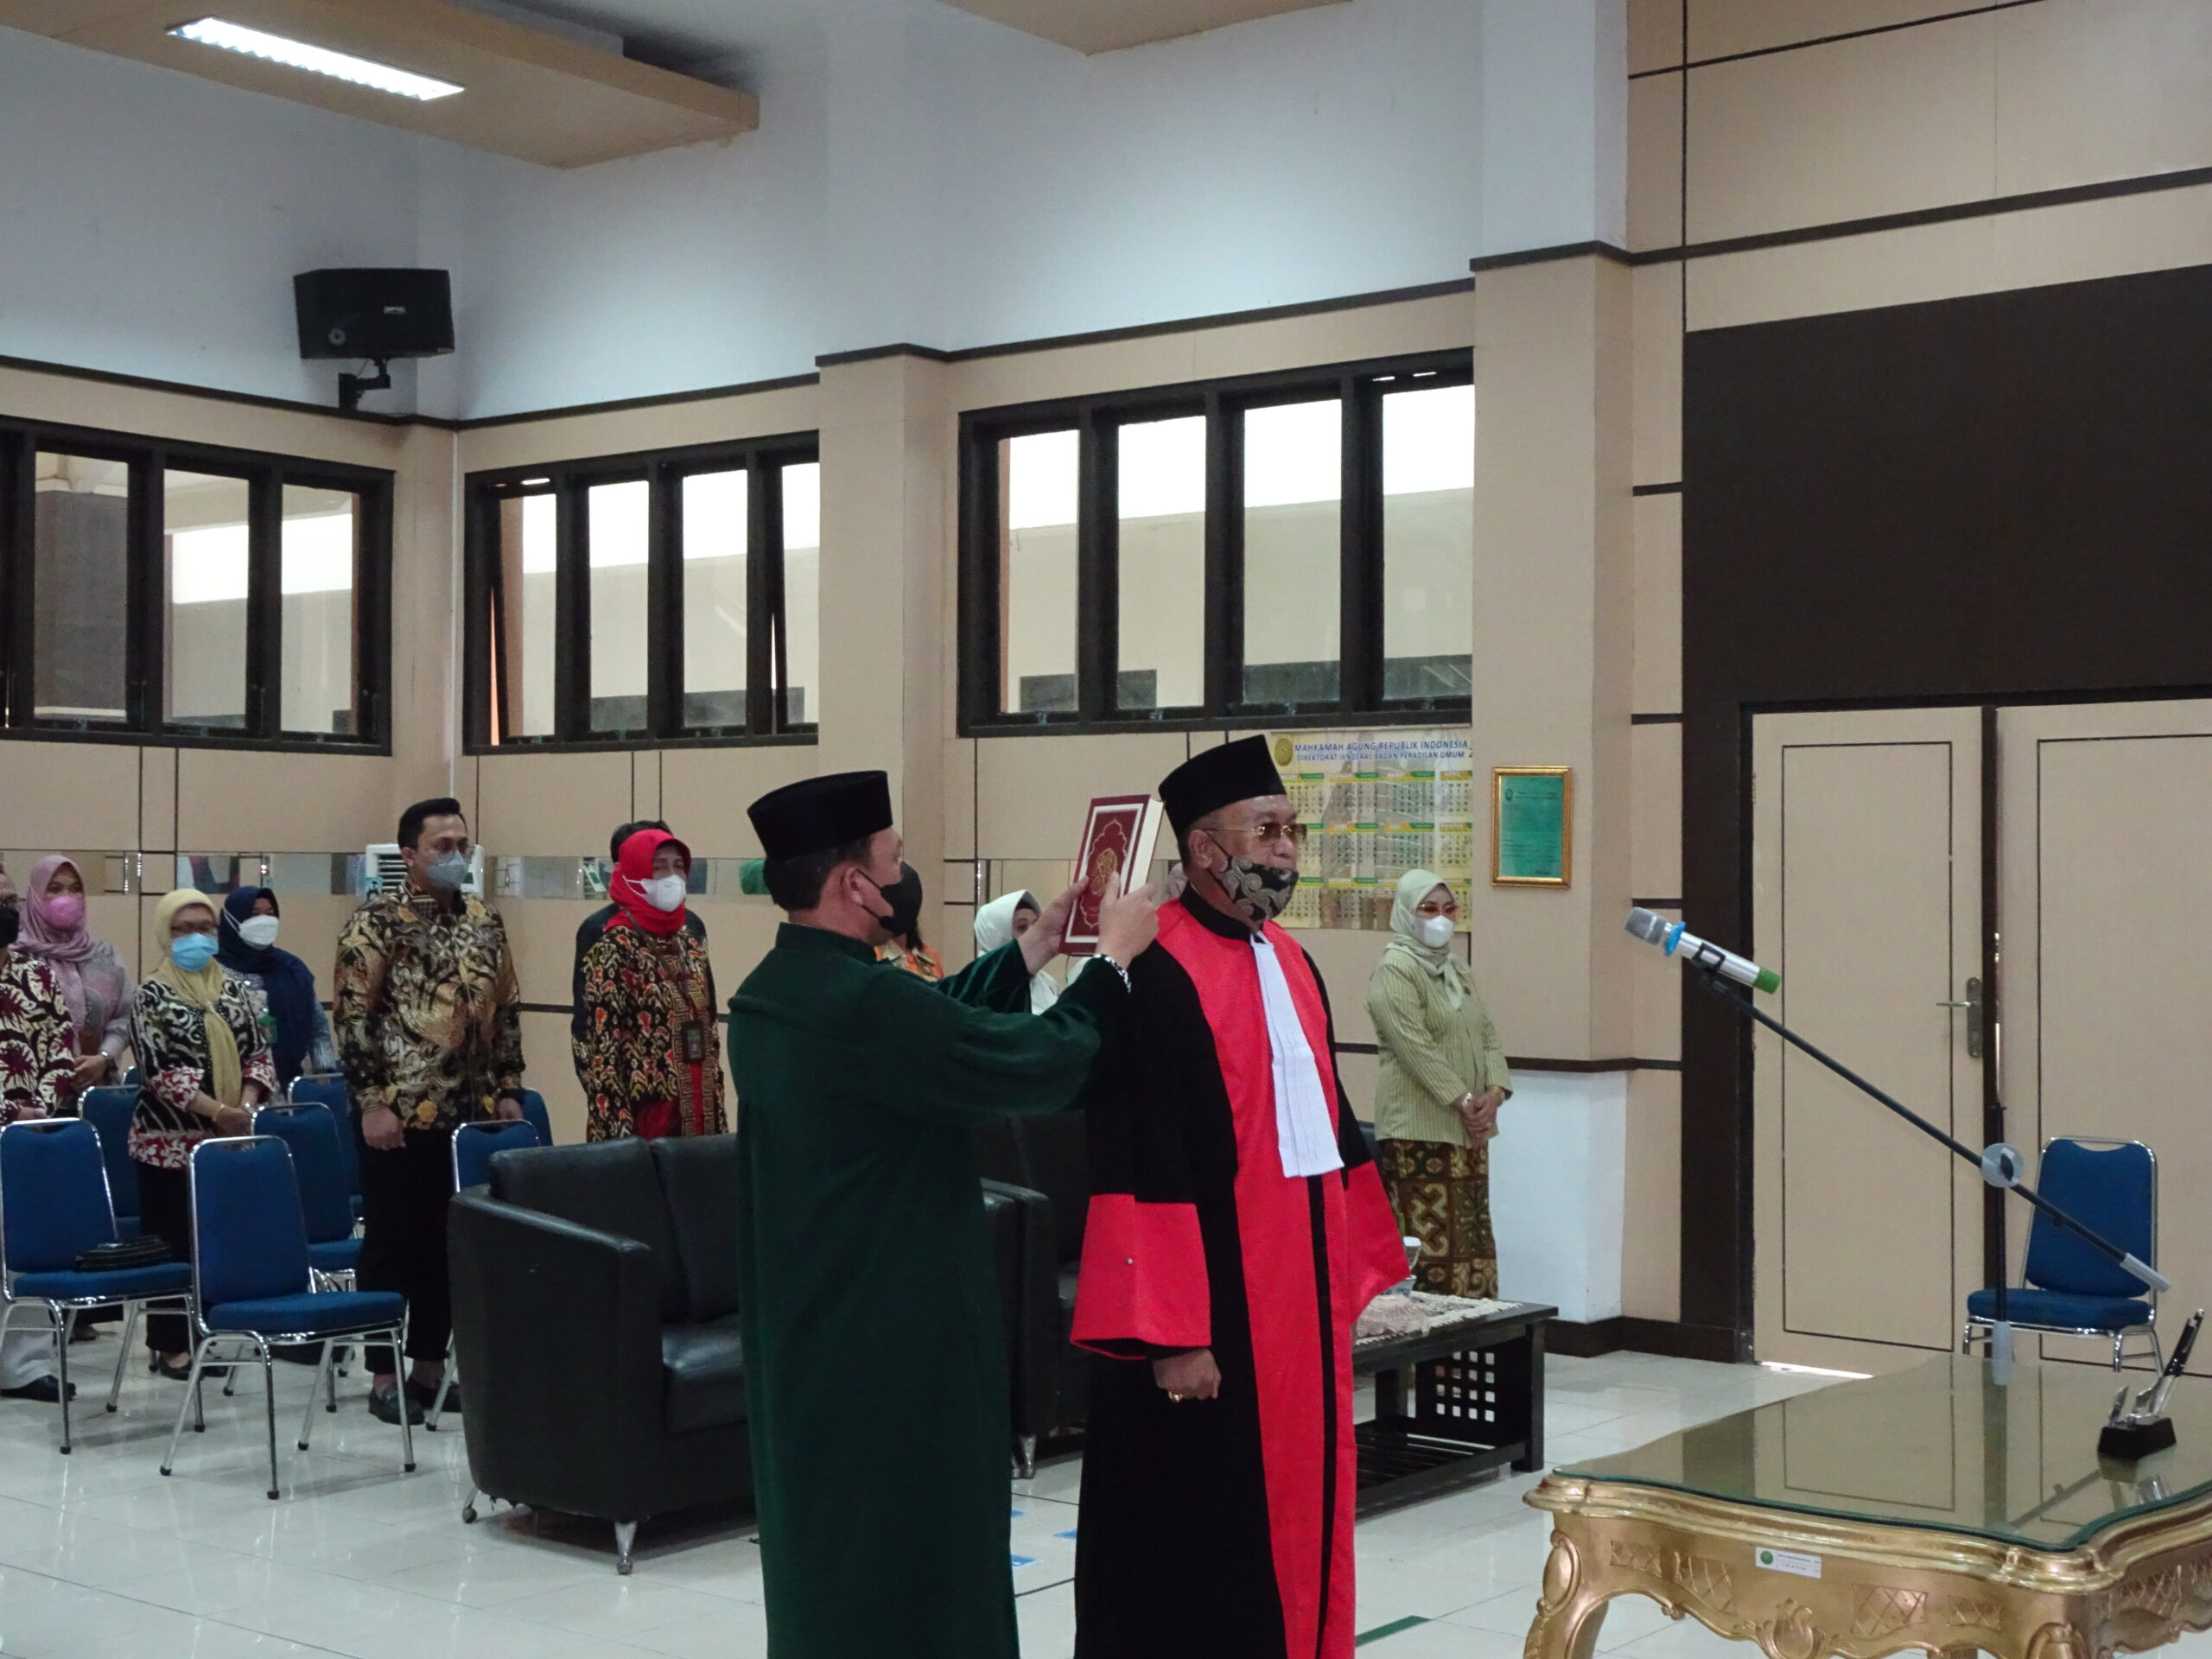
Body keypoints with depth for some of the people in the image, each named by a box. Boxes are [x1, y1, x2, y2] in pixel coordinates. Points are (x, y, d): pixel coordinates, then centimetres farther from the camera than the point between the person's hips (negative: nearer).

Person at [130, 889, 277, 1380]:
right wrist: (218, 1111, -19)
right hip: (170, 1141, -4)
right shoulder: (151, 996, -4)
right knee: (173, 1241, -1)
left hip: (230, 1138, 5)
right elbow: (158, 1070, -12)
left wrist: (246, 1106, -10)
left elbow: (259, 1053, 8)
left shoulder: (236, 989, 10)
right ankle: (171, 1344, 6)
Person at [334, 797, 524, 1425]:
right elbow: (353, 1016, -10)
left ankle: (431, 1366, 20)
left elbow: (507, 1012, 16)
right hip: (401, 1115, -5)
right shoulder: (377, 920, -6)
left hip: (472, 1113, 6)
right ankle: (384, 1375, 9)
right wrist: (372, 1101, -14)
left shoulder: (485, 921, 11)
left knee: (452, 1243, 10)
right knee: (394, 1245, 1)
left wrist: (508, 1090, 10)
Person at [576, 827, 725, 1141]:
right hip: (646, 1118, -6)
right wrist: (619, 1136, -17)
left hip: (698, 1114, 6)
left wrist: (719, 1117, 12)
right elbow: (601, 1052, -13)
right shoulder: (613, 951, -9)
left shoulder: (692, 944, 11)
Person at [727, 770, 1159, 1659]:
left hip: (806, 1329, 10)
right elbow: (1042, 1063, -19)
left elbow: (934, 1029, 16)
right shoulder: (857, 1003, -26)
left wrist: (1030, 951, 16)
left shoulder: (774, 992, 4)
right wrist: (1112, 959, -4)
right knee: (914, 1546, 3)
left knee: (827, 1536, 20)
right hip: (895, 1335, -10)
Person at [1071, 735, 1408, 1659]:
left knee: (1296, 1525, 15)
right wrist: (1173, 1336, -21)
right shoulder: (1156, 975, -16)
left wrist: (1353, 1274, 16)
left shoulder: (1291, 964, 11)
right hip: (1208, 1315, -8)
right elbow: (1140, 1166, -20)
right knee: (1199, 1551, 2)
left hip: (1302, 1300, 8)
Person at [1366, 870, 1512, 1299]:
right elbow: (1416, 1047, -17)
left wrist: (1494, 1093, -3)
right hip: (1420, 1127, -8)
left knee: (1470, 1234, 9)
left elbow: (1487, 1036, 15)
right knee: (1429, 1241, -11)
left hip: (1468, 1127, 9)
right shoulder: (1394, 971, -9)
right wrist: (1463, 1100, -16)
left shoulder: (1459, 970, 18)